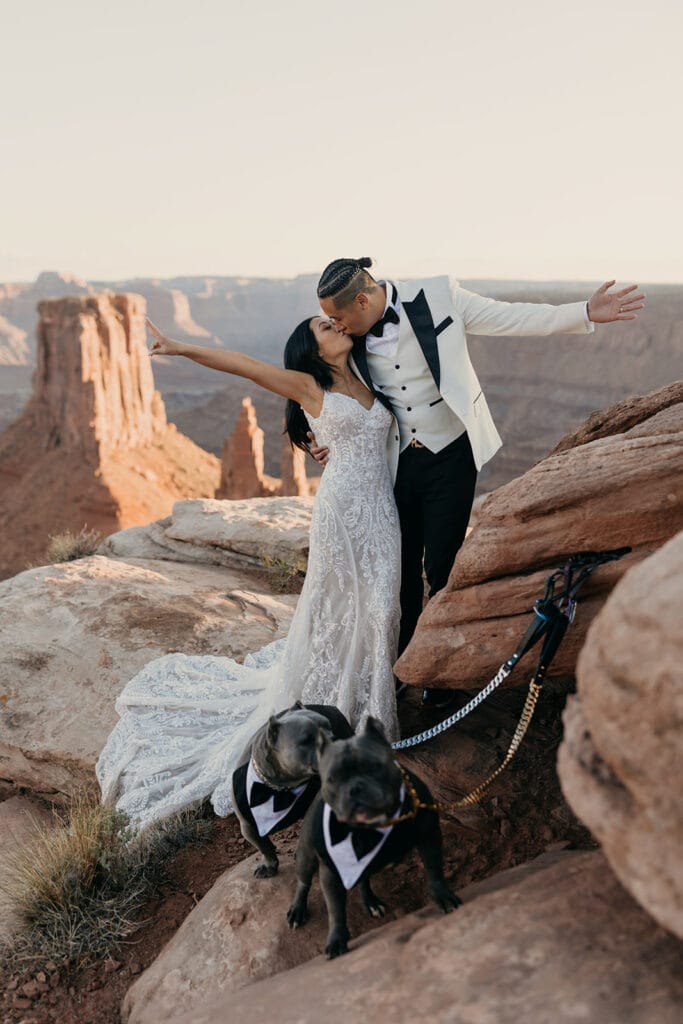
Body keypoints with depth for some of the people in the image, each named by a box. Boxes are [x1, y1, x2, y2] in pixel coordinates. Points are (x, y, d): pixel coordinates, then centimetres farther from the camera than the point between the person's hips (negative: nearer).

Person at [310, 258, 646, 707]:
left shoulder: (437, 296, -14)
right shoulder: (352, 340, -3)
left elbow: (509, 318, -7)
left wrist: (585, 314, -11)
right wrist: (332, 446, -5)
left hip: (450, 455, -3)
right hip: (399, 463, 4)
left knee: (442, 568, 1)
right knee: (401, 567, 11)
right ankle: (400, 663, 31)